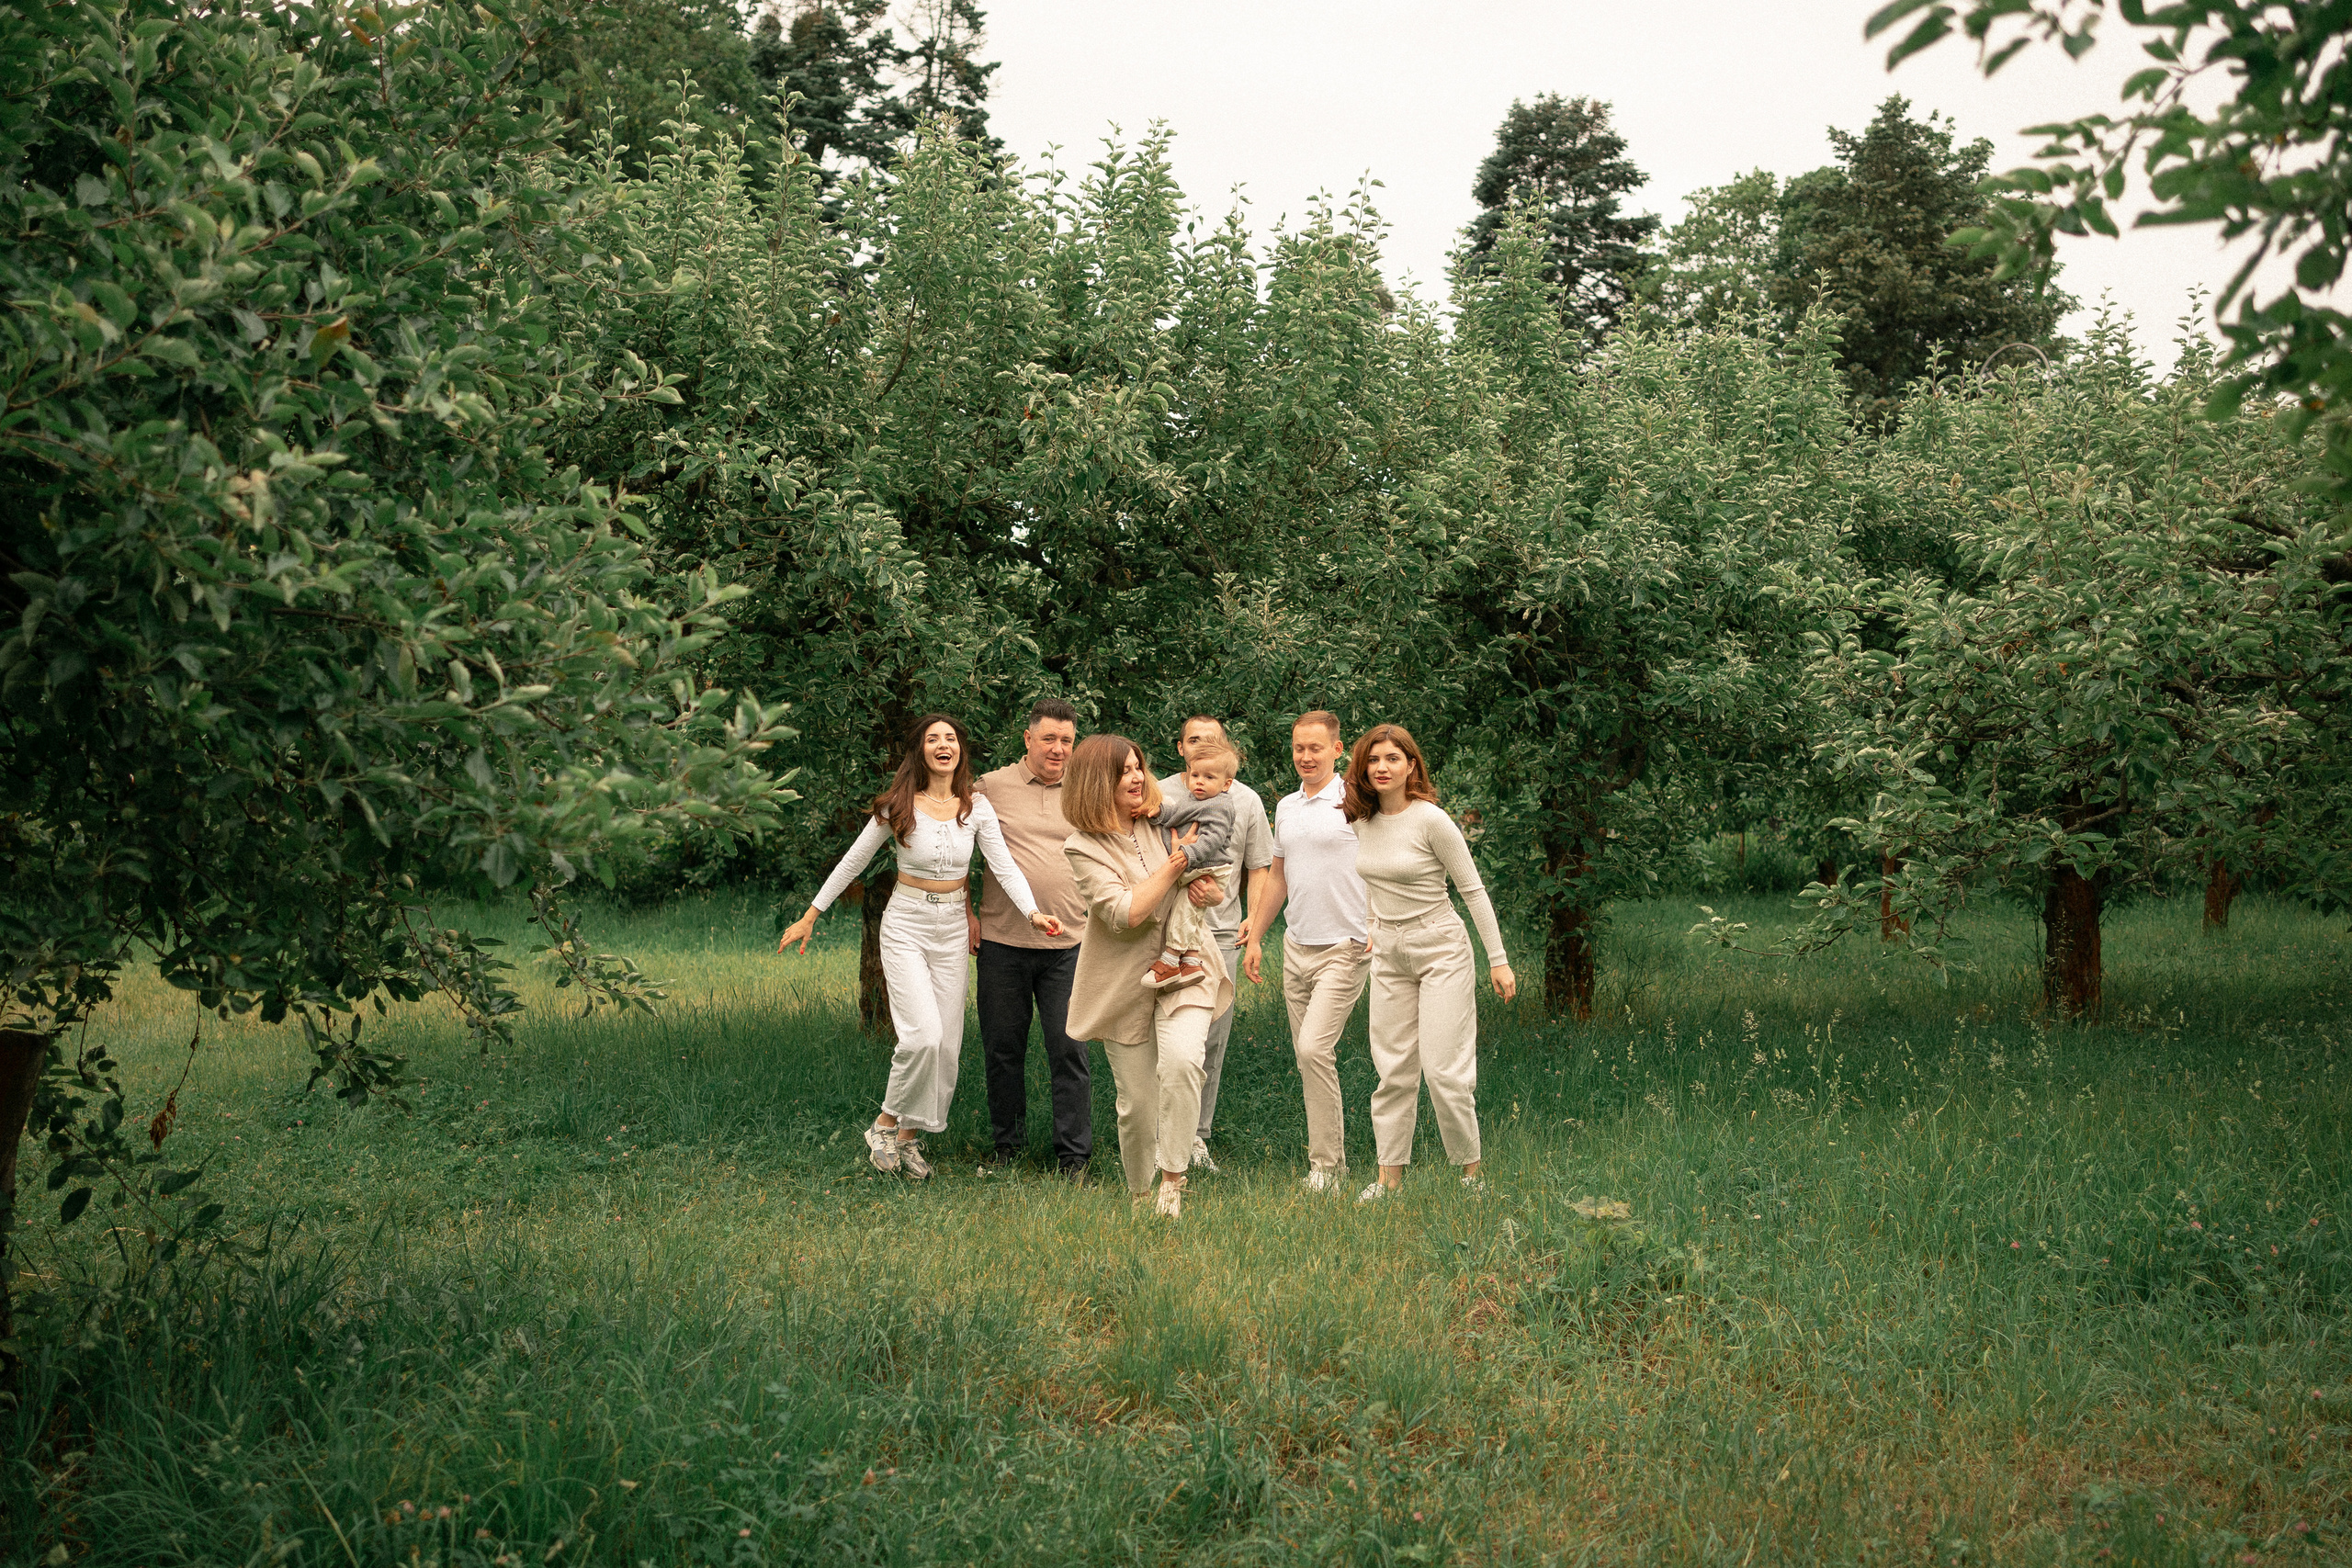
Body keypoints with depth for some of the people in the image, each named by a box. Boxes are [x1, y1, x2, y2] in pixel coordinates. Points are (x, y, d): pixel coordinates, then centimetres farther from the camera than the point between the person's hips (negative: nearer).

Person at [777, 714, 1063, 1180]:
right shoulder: (898, 807, -6)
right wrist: (809, 917, 4)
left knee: (948, 1043, 4)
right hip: (906, 926, -4)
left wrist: (1033, 912, -26)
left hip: (952, 930, 4)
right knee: (924, 1035, -18)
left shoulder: (976, 808, 0)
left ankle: (909, 1136, 19)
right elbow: (852, 862, 2)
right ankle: (886, 1122, 3)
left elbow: (1004, 866, -8)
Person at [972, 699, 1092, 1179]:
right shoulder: (990, 787, 2)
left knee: (1070, 1049, -2)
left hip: (1067, 944, 0)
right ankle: (1007, 1145, 24)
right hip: (1001, 942, 0)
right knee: (1003, 1048, 8)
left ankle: (1074, 1154, 7)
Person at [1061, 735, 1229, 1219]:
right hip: (1124, 981, -2)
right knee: (1136, 1102, 2)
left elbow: (1219, 879, 17)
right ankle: (1140, 1194, 26)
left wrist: (1213, 892, -7)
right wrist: (1175, 864, -16)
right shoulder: (1084, 847, -8)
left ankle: (1172, 1176, -14)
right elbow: (1124, 912, -20)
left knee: (1181, 1058, -27)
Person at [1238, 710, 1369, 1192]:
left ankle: (1326, 1163, -7)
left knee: (1314, 1048, -16)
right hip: (1296, 948, 7)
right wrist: (1255, 937, 20)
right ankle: (1334, 1154, 21)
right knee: (1309, 1058, 10)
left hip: (1344, 948, -7)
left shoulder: (1356, 802, -8)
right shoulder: (1285, 807, 13)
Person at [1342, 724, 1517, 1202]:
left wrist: (1498, 960, -11)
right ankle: (1390, 1175, 10)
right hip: (1389, 953, 6)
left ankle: (1471, 1169, 6)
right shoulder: (1364, 821, 3)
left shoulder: (1431, 819, -15)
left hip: (1440, 950, -6)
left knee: (1443, 1068, -9)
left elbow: (1473, 889, -11)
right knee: (1393, 1068, 6)